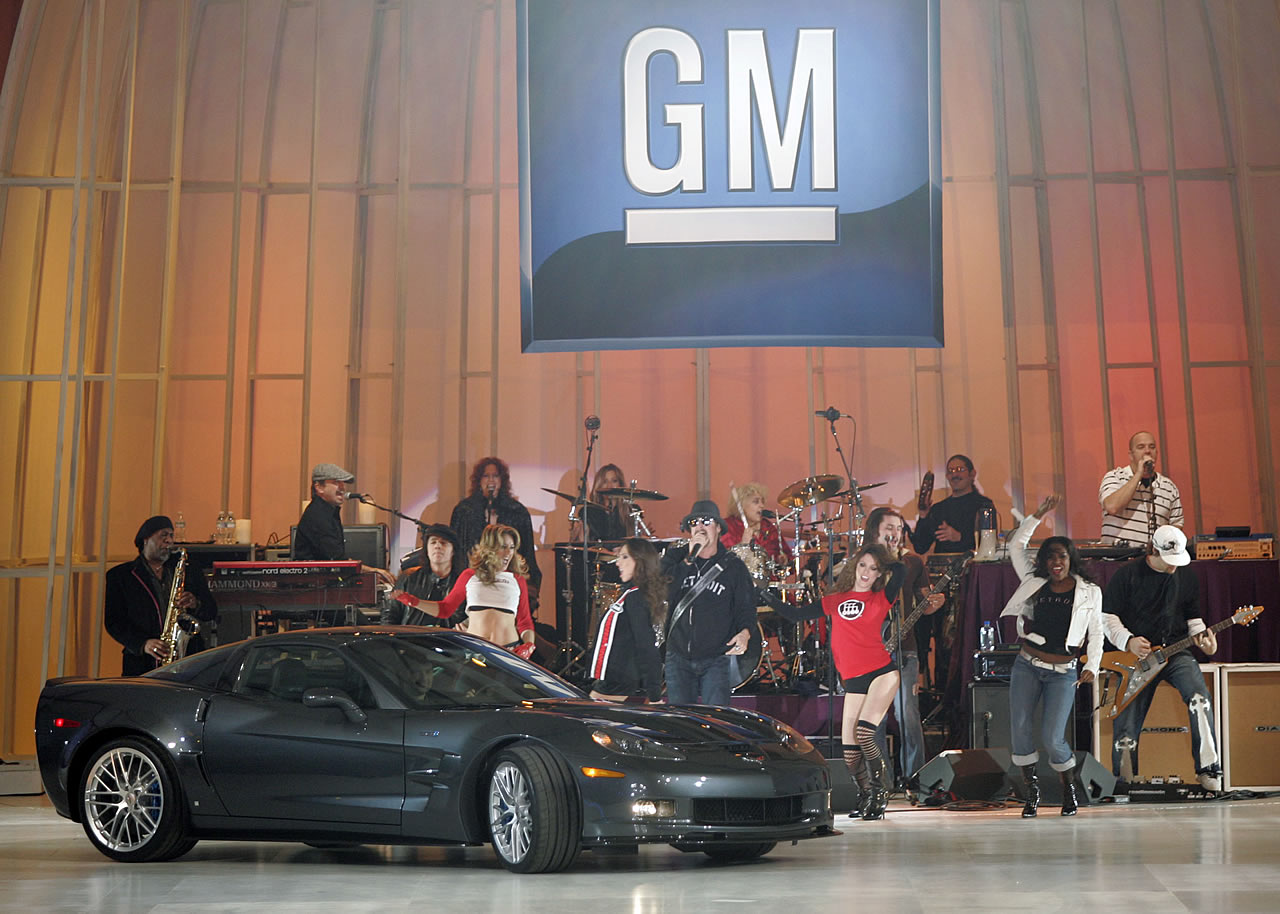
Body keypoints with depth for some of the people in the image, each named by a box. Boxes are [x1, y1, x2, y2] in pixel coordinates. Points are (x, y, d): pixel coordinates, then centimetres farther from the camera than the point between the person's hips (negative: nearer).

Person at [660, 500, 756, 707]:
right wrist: (689, 559, -16)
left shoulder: (733, 566, 3)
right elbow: (664, 593, -10)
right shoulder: (675, 558, 6)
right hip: (678, 658, 2)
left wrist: (744, 633, -18)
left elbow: (746, 606, 3)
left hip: (716, 660, -2)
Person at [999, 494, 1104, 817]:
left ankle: (1069, 788, 14)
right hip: (1027, 666, 3)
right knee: (1019, 728, -7)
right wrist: (1038, 515, 4)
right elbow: (1016, 546, 11)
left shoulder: (1089, 592, 6)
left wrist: (1092, 667, -5)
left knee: (1052, 737, -11)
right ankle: (1031, 788, 10)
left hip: (1063, 672, -3)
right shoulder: (1034, 582, 9)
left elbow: (1096, 634, 6)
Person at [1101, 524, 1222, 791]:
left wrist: (1202, 637, -4)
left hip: (1175, 652, 2)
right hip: (1135, 656, -1)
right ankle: (1124, 783, 17)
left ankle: (1208, 769, -25)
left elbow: (1193, 619, 17)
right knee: (1126, 726, -3)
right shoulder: (1128, 575, -3)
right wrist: (1128, 641, -16)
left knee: (1198, 694, -28)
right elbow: (1107, 616, -1)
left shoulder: (1187, 577, 8)